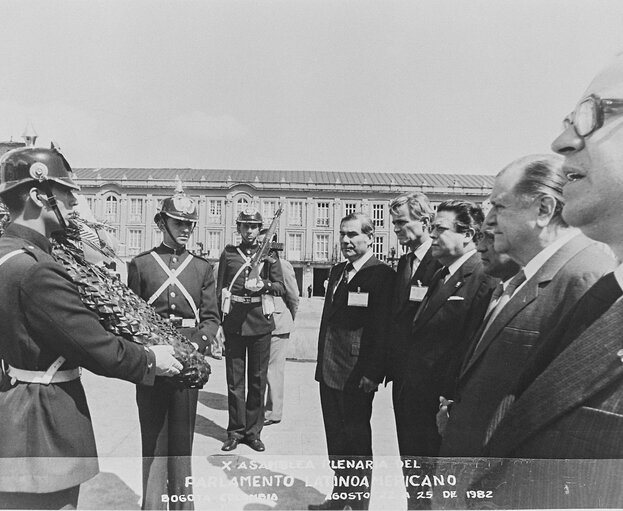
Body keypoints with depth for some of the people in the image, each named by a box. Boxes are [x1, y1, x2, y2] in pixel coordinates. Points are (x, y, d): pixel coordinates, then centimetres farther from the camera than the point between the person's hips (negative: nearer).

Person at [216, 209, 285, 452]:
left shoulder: (269, 254, 6)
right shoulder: (228, 253, 7)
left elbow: (281, 287, 1)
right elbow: (219, 288, 9)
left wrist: (264, 284, -20)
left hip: (261, 322, 0)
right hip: (234, 322, 0)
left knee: (258, 379, 8)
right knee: (234, 379, 6)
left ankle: (253, 431, 21)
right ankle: (235, 431, 20)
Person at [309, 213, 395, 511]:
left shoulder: (381, 274, -12)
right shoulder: (337, 271, 12)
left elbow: (382, 328, -17)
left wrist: (371, 373, -20)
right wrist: (322, 362, 13)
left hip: (357, 376, -7)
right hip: (330, 372, 8)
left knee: (357, 442, 9)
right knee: (335, 439, 19)